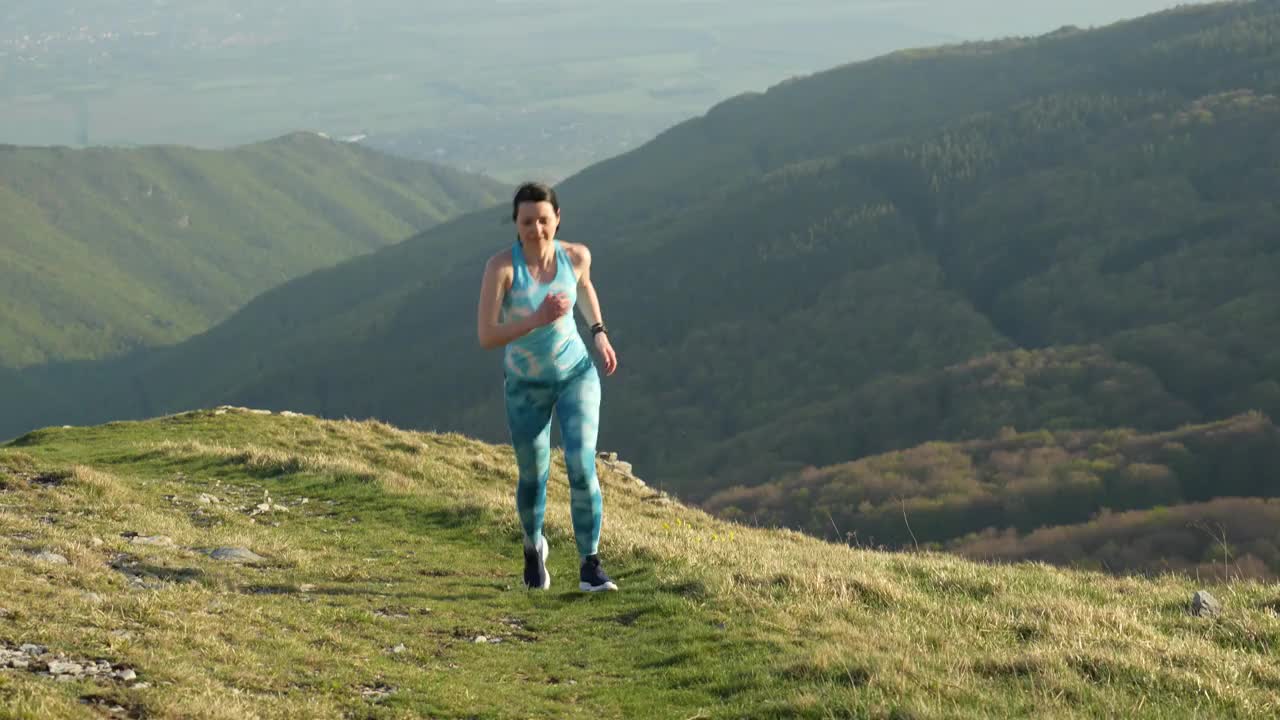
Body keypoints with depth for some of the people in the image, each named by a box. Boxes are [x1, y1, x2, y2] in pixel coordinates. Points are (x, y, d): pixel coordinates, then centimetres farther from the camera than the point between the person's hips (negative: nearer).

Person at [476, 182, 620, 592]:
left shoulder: (575, 255, -13)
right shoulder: (501, 266, -24)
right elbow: (486, 337, -27)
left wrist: (599, 333, 7)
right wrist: (538, 319, -37)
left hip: (577, 375, 1)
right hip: (526, 385, -1)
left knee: (581, 468, -17)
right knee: (533, 478, 16)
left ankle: (590, 566, -7)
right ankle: (533, 546, 47)